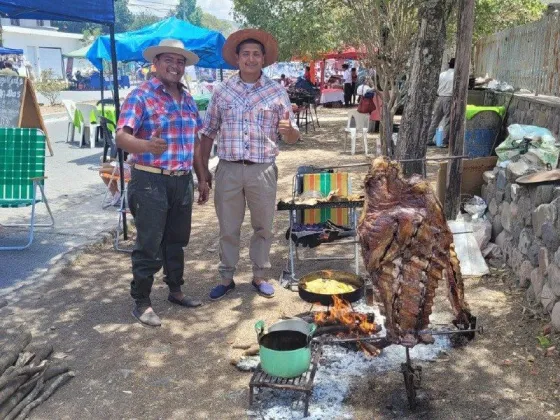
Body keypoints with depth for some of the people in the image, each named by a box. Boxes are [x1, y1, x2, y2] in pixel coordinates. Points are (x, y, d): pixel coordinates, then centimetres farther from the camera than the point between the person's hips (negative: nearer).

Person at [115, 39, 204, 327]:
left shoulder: (188, 99, 13)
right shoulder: (141, 96, -8)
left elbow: (196, 141, 18)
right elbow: (122, 136, -19)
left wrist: (203, 178, 16)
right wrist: (146, 146, -40)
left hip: (183, 181, 6)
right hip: (151, 181, -6)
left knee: (176, 241, 17)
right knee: (149, 246, 0)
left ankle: (175, 290, 33)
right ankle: (141, 303, 13)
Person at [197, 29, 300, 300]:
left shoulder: (277, 92, 2)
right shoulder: (221, 91, 5)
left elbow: (293, 137, 4)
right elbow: (208, 133, 8)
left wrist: (288, 129, -21)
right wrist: (202, 173, 5)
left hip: (263, 170, 0)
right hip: (228, 169, 1)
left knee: (263, 227, 10)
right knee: (228, 228, 10)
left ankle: (259, 276, 27)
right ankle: (226, 278, 24)